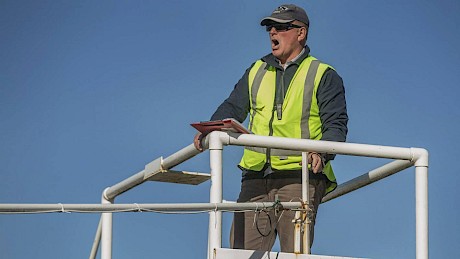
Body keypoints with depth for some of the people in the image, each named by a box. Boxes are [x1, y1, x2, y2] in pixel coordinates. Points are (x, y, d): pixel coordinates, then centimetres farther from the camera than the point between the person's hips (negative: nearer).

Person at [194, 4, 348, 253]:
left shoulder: (323, 76, 7)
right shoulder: (256, 72, 22)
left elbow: (336, 124, -1)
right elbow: (233, 108, 19)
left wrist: (322, 153, -22)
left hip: (300, 177, -4)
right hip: (256, 178, 4)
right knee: (242, 249, -5)